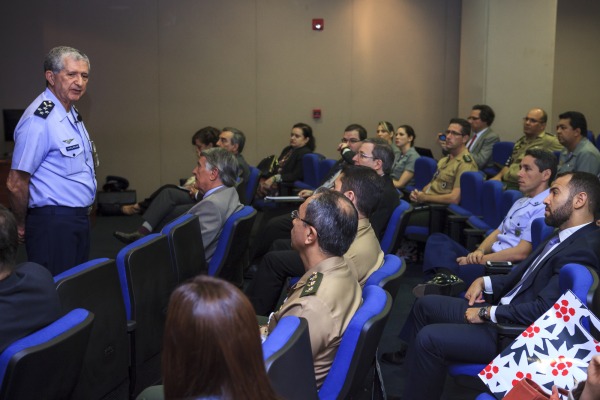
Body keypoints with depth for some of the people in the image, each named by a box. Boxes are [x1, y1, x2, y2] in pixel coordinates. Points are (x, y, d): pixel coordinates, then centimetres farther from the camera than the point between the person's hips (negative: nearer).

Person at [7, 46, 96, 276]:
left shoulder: (72, 113, 13)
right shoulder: (39, 119, -18)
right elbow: (16, 184, -18)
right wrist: (22, 227, -6)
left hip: (79, 219, 9)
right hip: (53, 223, -9)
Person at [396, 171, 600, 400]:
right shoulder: (565, 236, 9)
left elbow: (542, 310, -27)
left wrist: (488, 313, -18)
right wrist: (485, 282, 4)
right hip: (502, 311, 10)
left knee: (429, 338, -19)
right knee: (425, 305, 13)